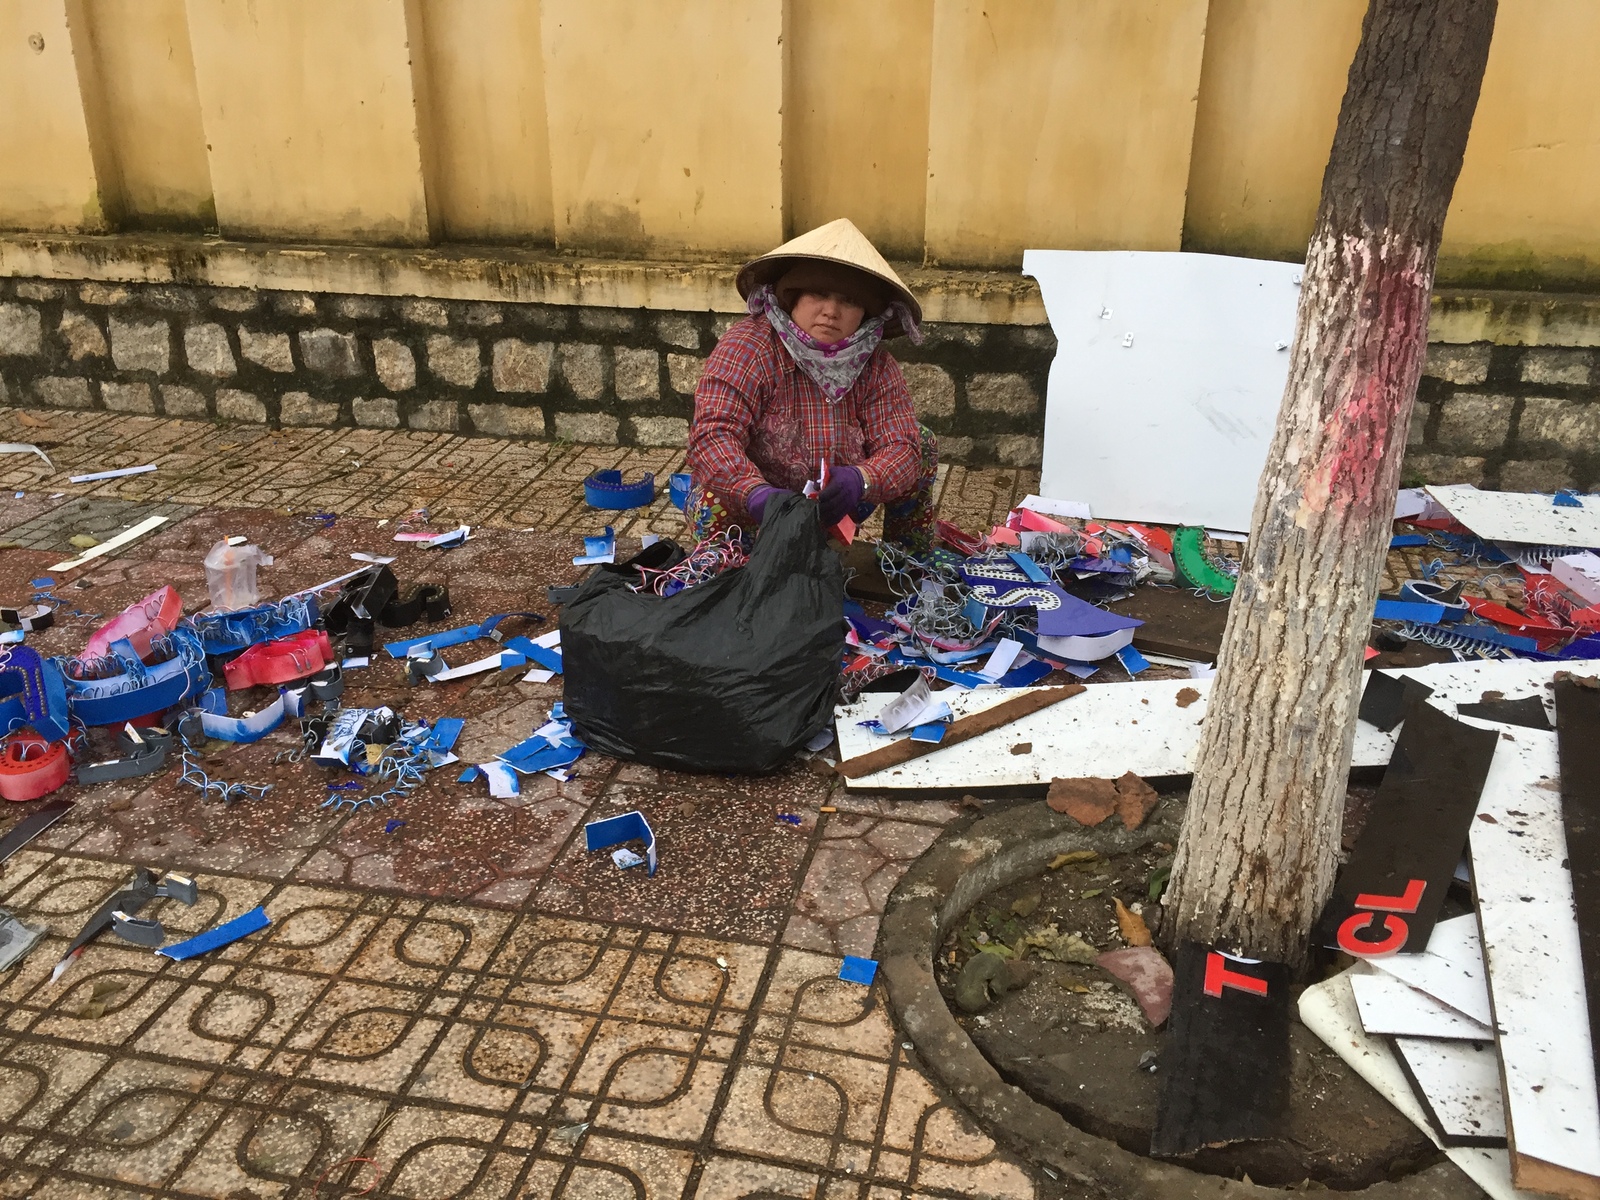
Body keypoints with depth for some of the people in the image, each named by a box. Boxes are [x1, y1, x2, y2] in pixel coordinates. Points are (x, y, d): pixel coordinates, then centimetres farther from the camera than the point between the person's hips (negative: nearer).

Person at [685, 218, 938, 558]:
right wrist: (756, 494, -53)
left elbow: (900, 447, -18)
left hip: (833, 513, 4)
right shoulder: (747, 347, -22)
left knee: (922, 443, -4)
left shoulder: (875, 364, -10)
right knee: (716, 502, -35)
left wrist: (858, 480, -43)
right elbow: (713, 434, -32)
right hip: (752, 513, -4)